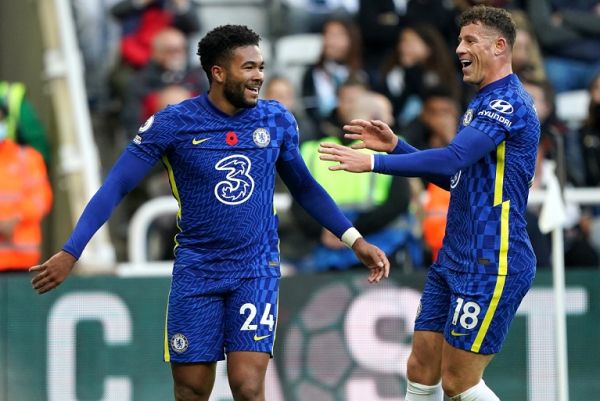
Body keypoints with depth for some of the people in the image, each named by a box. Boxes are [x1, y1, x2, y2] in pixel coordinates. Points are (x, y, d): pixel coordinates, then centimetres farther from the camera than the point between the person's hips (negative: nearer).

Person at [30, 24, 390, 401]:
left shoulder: (277, 120, -1)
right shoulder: (173, 123, -10)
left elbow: (305, 188, 14)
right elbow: (116, 187, -8)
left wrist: (356, 241, 10)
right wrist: (70, 253, -17)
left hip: (257, 270, 1)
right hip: (196, 271, -1)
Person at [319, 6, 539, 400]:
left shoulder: (509, 102, -16)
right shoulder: (484, 103, 16)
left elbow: (451, 160, -27)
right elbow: (453, 176, 23)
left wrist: (374, 162, -28)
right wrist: (395, 146, 11)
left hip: (490, 266, -10)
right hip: (454, 261, 10)